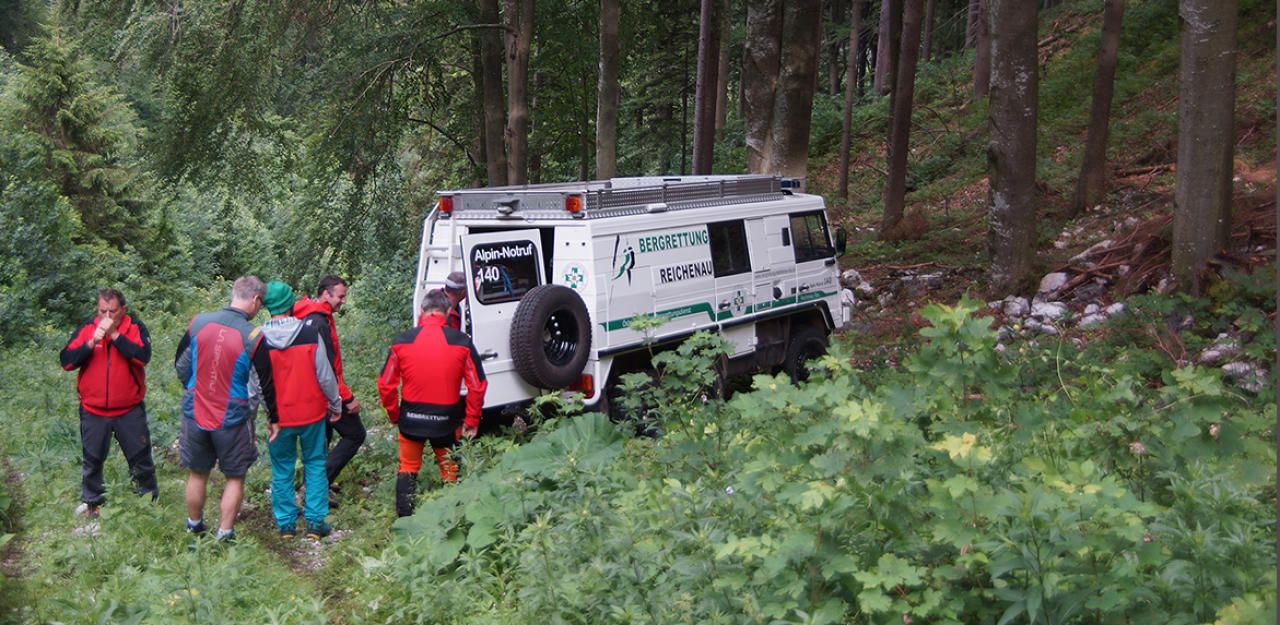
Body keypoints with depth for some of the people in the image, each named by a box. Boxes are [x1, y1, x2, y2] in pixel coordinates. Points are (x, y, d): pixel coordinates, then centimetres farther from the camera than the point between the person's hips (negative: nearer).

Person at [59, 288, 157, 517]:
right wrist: (92, 342, -20)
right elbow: (66, 361, -8)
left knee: (140, 457, 8)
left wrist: (115, 334, -23)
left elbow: (143, 357, -22)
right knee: (92, 460, 14)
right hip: (93, 410, 2)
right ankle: (91, 502, 30)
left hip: (130, 410, -2)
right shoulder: (86, 329, 0)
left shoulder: (135, 328, -5)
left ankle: (150, 500, 24)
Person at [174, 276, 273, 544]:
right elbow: (267, 383, -7)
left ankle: (194, 529, 35)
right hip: (232, 419, -4)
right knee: (235, 477, 14)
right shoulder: (253, 337, -16)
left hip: (195, 413, 4)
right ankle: (224, 536, 15)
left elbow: (180, 365, 8)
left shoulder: (199, 322, -6)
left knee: (197, 473, 20)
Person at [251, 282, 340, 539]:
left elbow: (254, 383, -1)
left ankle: (285, 523, 20)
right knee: (315, 464, 13)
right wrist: (335, 404, 7)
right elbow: (325, 375, -7)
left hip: (278, 418, 1)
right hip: (312, 412, -1)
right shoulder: (310, 334, -11)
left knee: (282, 469, 14)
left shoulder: (259, 340, -9)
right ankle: (315, 522, 13)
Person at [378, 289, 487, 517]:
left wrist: (394, 415, 13)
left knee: (408, 469, 19)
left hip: (410, 419, 1)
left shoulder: (402, 341, -5)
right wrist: (471, 422, 3)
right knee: (450, 473, 16)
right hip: (446, 420, -1)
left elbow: (385, 384, -1)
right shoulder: (462, 342, -7)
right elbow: (477, 386, -6)